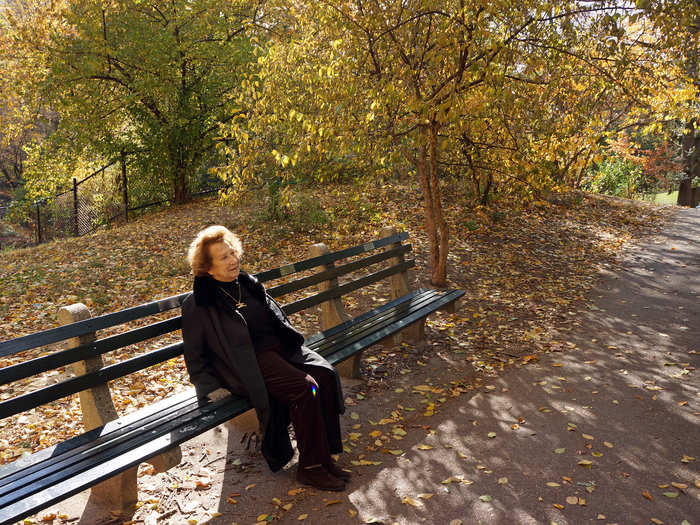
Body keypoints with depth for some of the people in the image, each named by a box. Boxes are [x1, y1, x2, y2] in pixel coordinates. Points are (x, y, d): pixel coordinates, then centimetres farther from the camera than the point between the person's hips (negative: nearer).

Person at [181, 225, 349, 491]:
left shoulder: (248, 283, 16)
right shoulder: (198, 304, -1)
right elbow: (194, 354, 4)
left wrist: (294, 344, 13)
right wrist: (209, 386, -5)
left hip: (280, 347, 6)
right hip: (251, 362, -6)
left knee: (326, 374, -20)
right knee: (306, 388, -28)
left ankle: (324, 455, -10)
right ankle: (309, 467, -14)